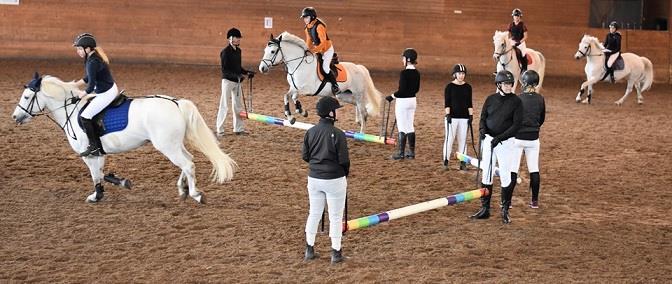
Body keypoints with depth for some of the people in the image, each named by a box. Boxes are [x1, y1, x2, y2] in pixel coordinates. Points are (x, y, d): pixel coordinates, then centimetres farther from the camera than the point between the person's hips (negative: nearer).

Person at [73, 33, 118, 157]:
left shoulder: (92, 62, -23)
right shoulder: (91, 58, 8)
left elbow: (91, 85, -22)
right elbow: (88, 78, 20)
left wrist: (83, 94, -4)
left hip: (106, 94, -11)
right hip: (109, 89, 11)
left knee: (85, 116, -11)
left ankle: (93, 146, -6)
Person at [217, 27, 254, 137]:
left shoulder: (238, 50, 10)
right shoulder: (225, 52, -14)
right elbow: (224, 70, -18)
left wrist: (247, 72, 6)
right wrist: (237, 76, -28)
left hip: (237, 81, 8)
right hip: (228, 81, -8)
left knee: (238, 106, 13)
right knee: (224, 106, -4)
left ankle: (238, 129, 22)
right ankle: (219, 130, 2)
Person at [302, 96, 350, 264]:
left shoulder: (310, 132, -2)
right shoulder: (337, 134, -18)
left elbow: (305, 155, 4)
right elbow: (344, 159, -14)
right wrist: (345, 173, 5)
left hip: (314, 179, 5)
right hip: (334, 179, -5)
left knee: (314, 214, 17)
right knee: (336, 217, 7)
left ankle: (309, 250, 23)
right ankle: (336, 253, 13)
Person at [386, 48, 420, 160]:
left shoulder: (404, 73, -19)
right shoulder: (416, 73, 4)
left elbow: (402, 90, -20)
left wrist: (391, 96, -8)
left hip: (403, 101, -8)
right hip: (412, 100, 8)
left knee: (402, 127, 0)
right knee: (410, 126, 15)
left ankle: (400, 153, 5)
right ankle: (411, 152, 20)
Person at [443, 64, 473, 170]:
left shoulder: (467, 87, 8)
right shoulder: (450, 86, -2)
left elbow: (469, 103, 10)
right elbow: (447, 102, -4)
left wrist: (471, 115, 4)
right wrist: (448, 114, -12)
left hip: (464, 117, 3)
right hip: (452, 117, -3)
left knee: (463, 139, 4)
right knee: (449, 139, -3)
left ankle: (463, 162, 9)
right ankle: (446, 161, 3)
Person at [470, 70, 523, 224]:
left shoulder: (516, 101, -6)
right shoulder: (490, 99, 5)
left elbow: (516, 124, -10)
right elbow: (483, 117, 11)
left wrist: (500, 137, -19)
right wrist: (482, 129, -11)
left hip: (505, 142, -4)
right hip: (488, 139, 4)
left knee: (505, 175, -1)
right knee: (486, 174, 7)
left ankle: (505, 210, 10)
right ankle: (485, 209, 14)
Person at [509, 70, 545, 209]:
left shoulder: (517, 99, -13)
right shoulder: (540, 99, -1)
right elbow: (542, 119, 10)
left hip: (517, 138, -3)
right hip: (533, 139, 3)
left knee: (512, 169, 1)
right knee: (534, 170, 9)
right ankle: (535, 201, 12)